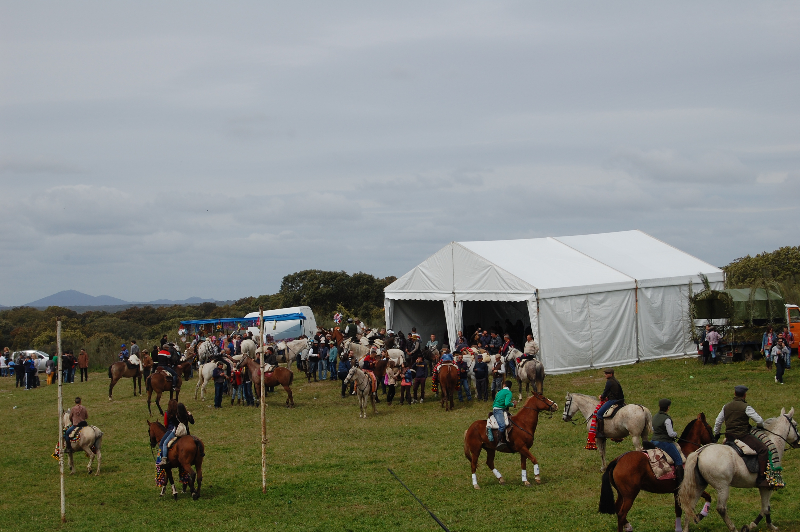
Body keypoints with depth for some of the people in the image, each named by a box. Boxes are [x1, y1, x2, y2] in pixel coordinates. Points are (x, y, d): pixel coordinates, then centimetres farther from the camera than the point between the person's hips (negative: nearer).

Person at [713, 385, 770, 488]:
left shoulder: (726, 407, 11)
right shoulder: (746, 407, -9)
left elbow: (718, 422, 20)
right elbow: (759, 420, -11)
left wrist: (716, 435, 34)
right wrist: (760, 426, 12)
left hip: (729, 436, 8)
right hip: (742, 436, -8)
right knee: (763, 449, -10)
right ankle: (761, 478, -20)